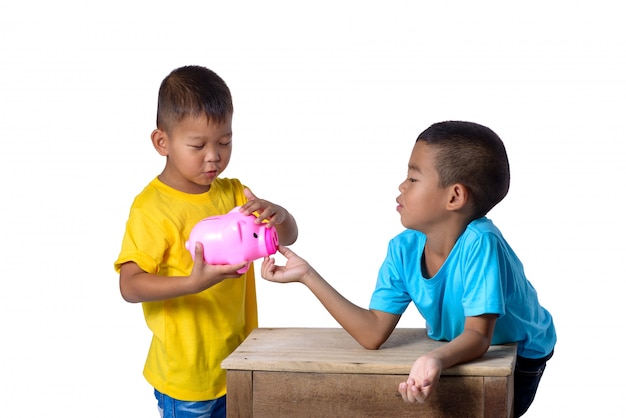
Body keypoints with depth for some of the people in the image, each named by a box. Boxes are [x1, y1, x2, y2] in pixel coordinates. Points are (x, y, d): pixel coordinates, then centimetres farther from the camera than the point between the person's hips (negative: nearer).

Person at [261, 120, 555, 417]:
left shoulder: (479, 244, -32)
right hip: (459, 351, 5)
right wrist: (308, 276, -17)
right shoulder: (404, 250, -13)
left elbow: (477, 334, -32)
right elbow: (374, 333, -15)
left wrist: (437, 359, -53)